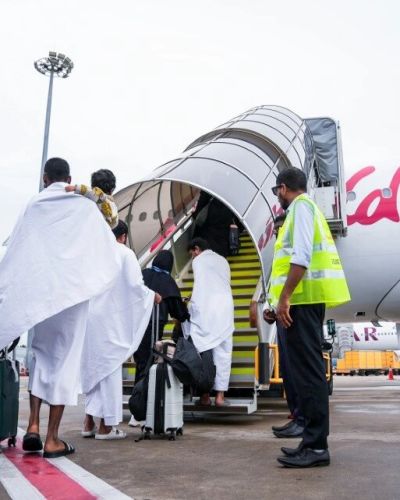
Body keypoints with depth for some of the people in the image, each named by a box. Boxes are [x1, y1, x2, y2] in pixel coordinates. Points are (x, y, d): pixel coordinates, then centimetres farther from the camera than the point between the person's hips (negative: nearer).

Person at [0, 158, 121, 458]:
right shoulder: (86, 208, 1)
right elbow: (111, 255, 0)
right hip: (73, 292, -2)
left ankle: (33, 425, 7)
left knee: (41, 354, 17)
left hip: (36, 295, 2)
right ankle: (52, 439, 7)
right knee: (64, 359, 4)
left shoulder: (34, 206, 5)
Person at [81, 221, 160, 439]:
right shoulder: (125, 253, -5)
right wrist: (152, 296, 6)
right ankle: (106, 426, 9)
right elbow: (135, 285, -10)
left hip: (89, 317, 5)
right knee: (110, 367, 4)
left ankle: (89, 422, 17)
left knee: (93, 367, 15)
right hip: (110, 318, -5)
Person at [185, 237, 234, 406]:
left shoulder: (198, 261, 7)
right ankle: (220, 395, 0)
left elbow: (199, 286, 0)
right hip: (225, 308, 4)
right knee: (223, 352, 3)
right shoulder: (223, 260, 21)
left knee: (202, 351, 1)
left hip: (204, 310, -4)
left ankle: (205, 394, 1)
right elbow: (225, 284, 18)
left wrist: (191, 304, 7)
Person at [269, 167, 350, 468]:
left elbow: (301, 256, -18)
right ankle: (313, 440, 16)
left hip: (302, 299, -10)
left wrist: (283, 298, -20)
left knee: (307, 369, -10)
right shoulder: (307, 208, 25)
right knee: (307, 369, 10)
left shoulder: (301, 206, -5)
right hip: (308, 299, 10)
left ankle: (316, 445, -6)